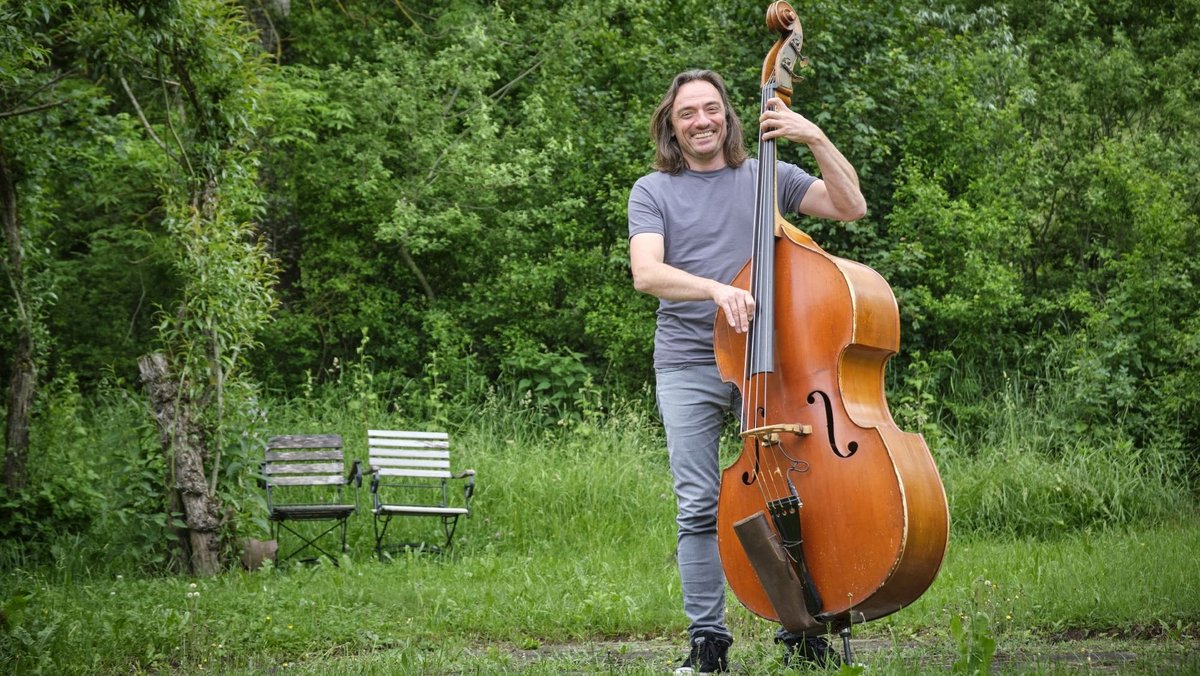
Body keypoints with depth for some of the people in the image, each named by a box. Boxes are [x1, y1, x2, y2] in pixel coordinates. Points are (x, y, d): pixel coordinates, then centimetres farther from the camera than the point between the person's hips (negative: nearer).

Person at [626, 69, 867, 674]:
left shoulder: (767, 177, 10)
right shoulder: (653, 191, 6)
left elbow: (850, 206, 2)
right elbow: (646, 273, -9)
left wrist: (817, 140, -9)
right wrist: (715, 288, -26)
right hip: (688, 367, -1)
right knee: (699, 507, -2)